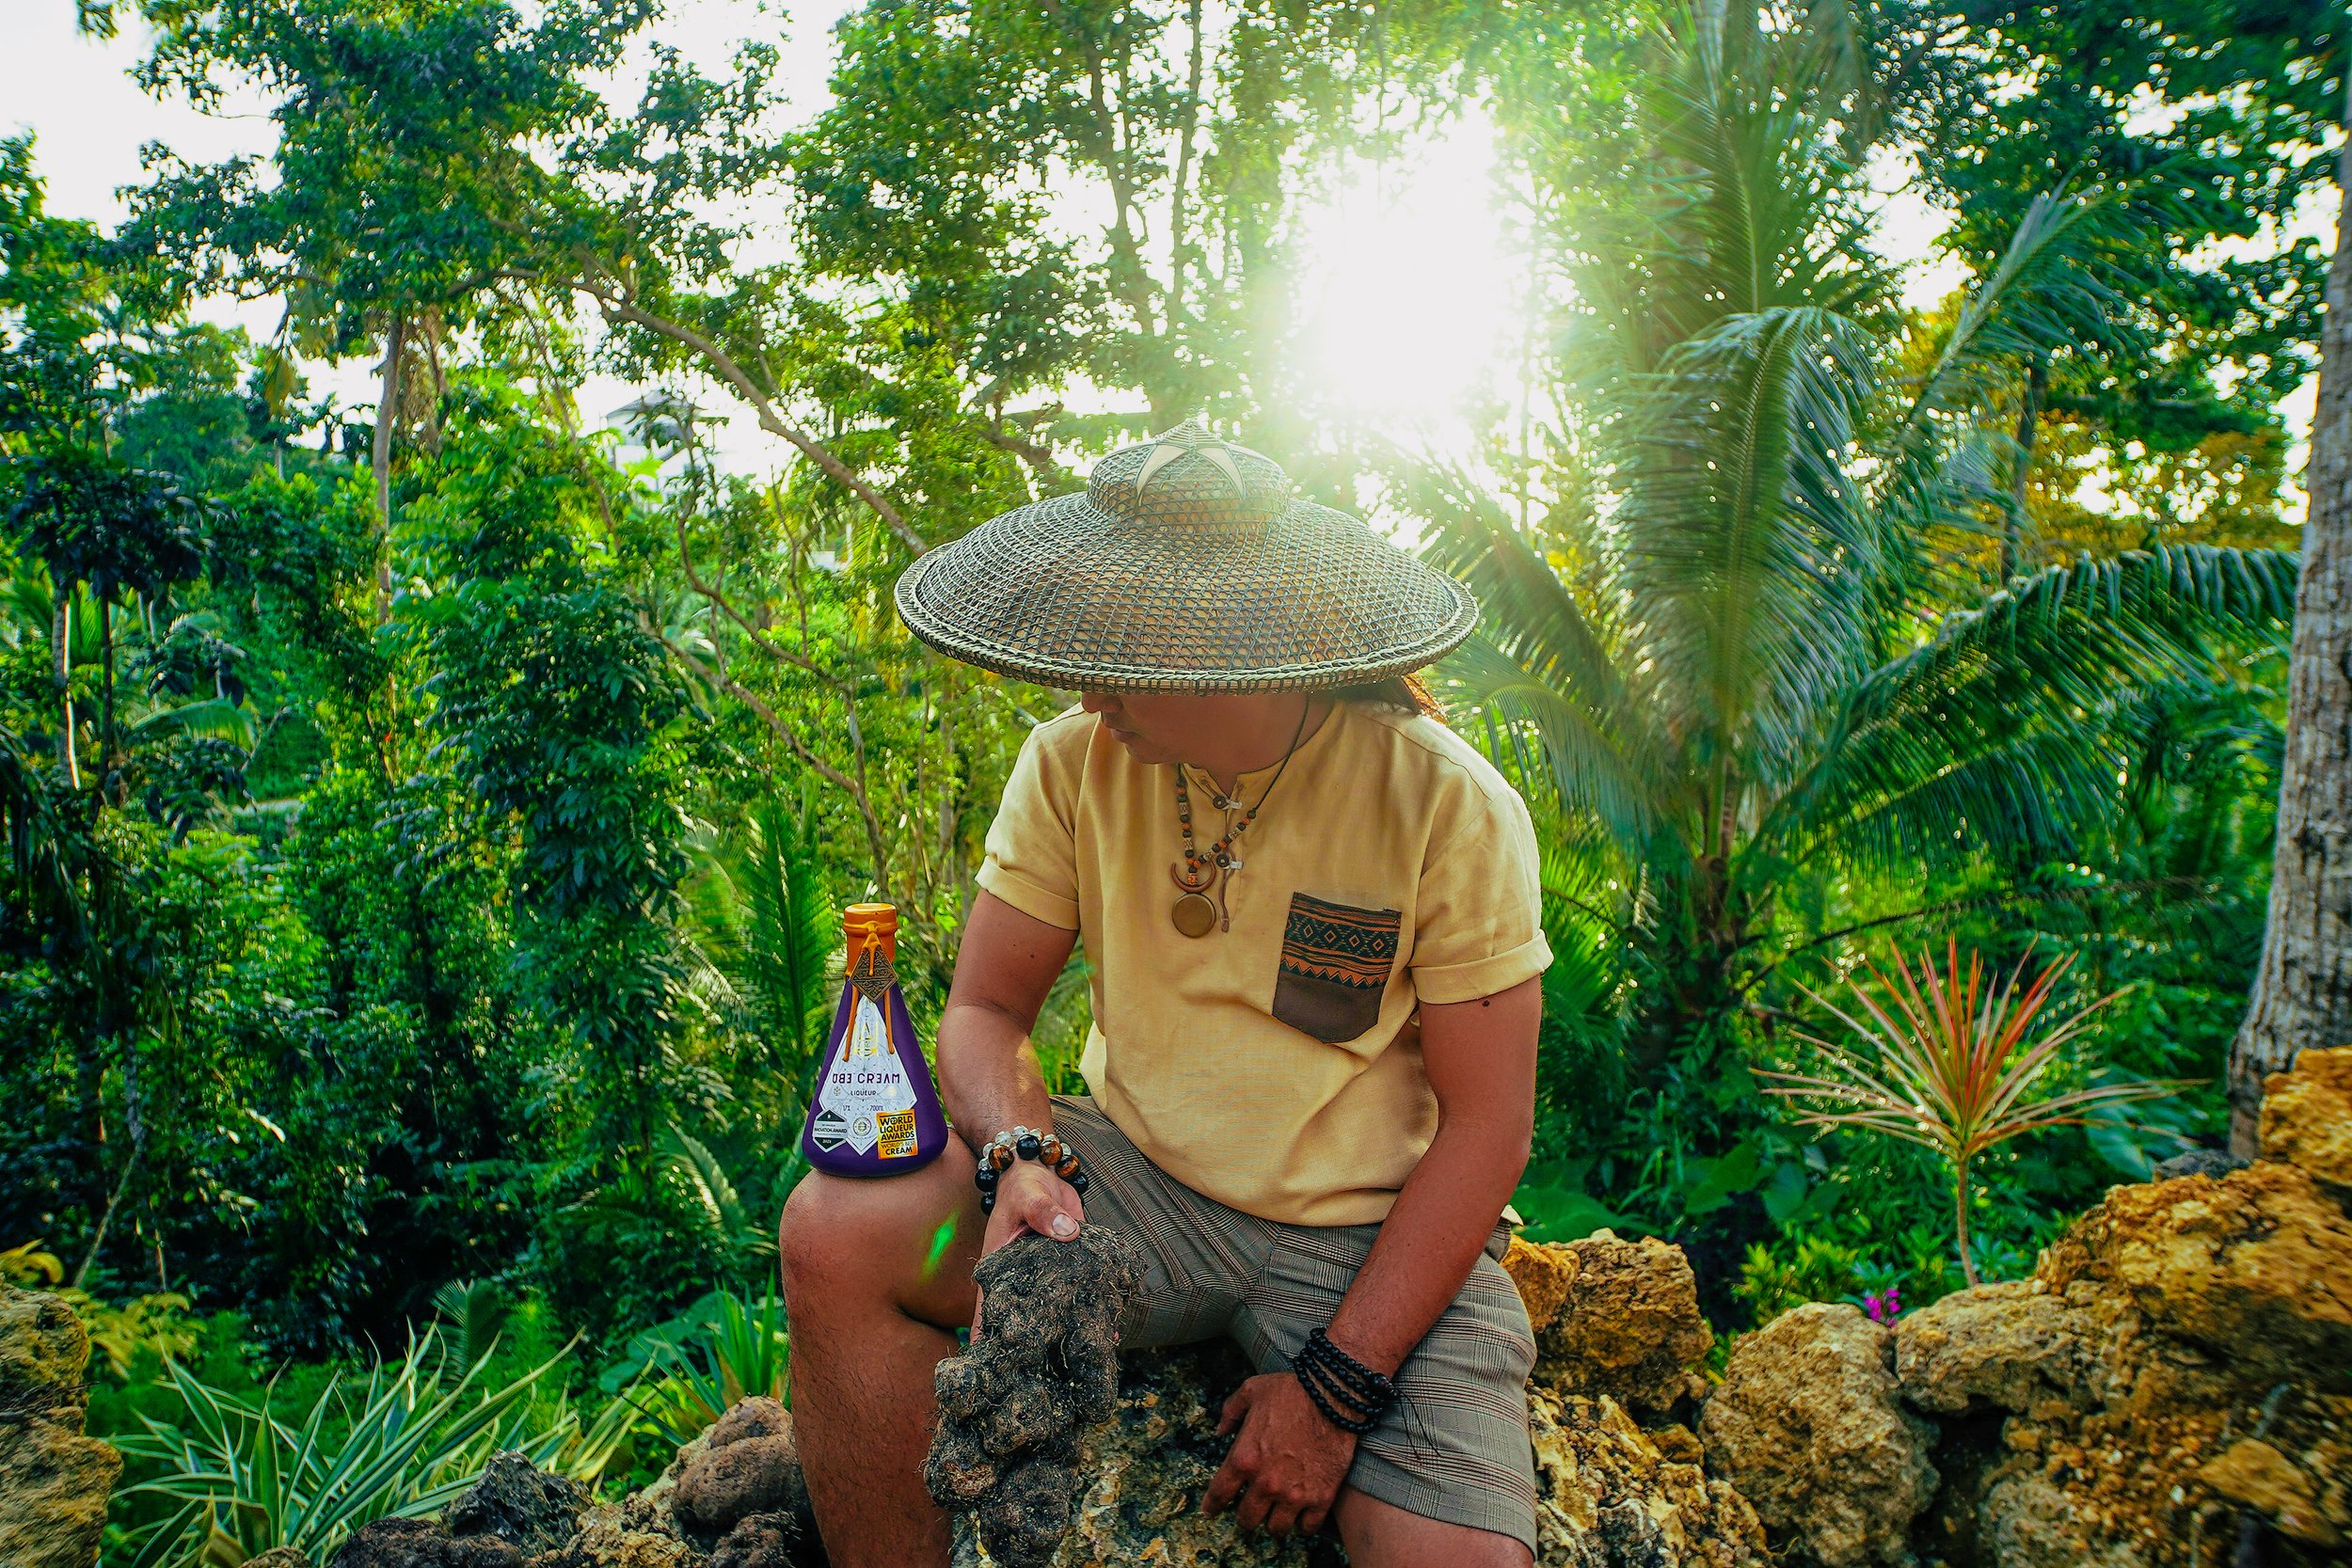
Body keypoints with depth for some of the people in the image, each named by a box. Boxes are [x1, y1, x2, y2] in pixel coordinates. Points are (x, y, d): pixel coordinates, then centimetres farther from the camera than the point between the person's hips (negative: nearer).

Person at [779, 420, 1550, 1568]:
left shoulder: (1451, 808, -15)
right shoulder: (1074, 761, -6)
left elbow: (1487, 1127, -12)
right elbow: (986, 1008, 0)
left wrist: (1340, 1384, -16)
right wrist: (1020, 1158, -22)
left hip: (1375, 1236, -2)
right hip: (1139, 1187, 3)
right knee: (836, 1233, -19)